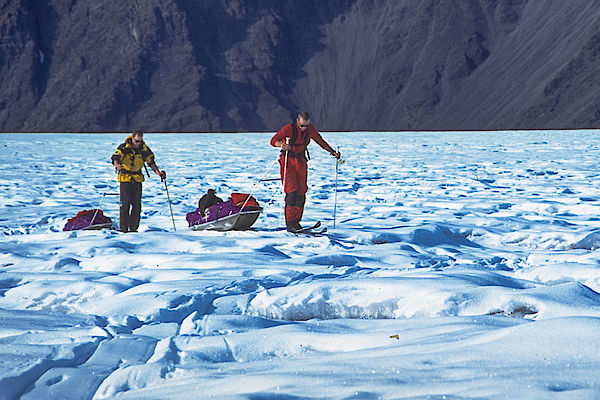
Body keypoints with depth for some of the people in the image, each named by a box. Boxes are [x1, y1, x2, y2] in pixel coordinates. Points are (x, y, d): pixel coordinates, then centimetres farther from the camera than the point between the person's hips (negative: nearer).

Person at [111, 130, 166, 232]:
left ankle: (133, 228, 8)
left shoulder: (144, 149, 1)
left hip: (137, 178, 3)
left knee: (137, 204, 0)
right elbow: (115, 158, -19)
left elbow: (151, 161, 9)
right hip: (125, 177, -3)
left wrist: (158, 172, -5)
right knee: (125, 203, -8)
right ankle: (123, 228, -3)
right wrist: (117, 165, -41)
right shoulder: (124, 147, -9)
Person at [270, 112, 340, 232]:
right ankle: (290, 223, -16)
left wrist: (332, 152, 8)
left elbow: (321, 142, 14)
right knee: (292, 191, -16)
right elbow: (273, 140, -15)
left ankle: (296, 221, 13)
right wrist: (282, 144, -35)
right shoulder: (289, 128, -15)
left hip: (301, 162, 5)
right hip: (288, 161, -5)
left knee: (301, 192, 3)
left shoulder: (311, 130, -1)